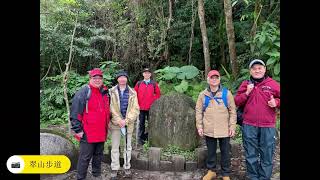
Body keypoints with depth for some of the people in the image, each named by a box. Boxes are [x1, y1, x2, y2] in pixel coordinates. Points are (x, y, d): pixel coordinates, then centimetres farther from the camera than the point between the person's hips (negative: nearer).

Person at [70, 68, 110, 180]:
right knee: (85, 157, 4)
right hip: (88, 133, -6)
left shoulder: (105, 92, 9)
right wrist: (78, 129, -14)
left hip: (101, 132, 6)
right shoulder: (83, 92, -12)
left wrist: (106, 126, 19)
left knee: (98, 155, 19)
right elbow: (75, 113, -13)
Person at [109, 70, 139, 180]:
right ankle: (114, 168, 23)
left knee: (128, 146, 13)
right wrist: (119, 120, -15)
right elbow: (111, 108, -7)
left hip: (128, 123, 1)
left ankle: (127, 167, 29)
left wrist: (126, 121, -13)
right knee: (115, 147, 8)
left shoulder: (132, 93, 1)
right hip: (116, 123, -1)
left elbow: (135, 109, -3)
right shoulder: (112, 92, -3)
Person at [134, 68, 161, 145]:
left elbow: (158, 94, 8)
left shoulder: (154, 84, 5)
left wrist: (153, 101, -2)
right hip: (141, 107, 1)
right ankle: (140, 139, 17)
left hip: (150, 107, 0)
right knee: (141, 123, 7)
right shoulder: (138, 83, 6)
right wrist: (137, 103, 2)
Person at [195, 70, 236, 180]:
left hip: (224, 130, -1)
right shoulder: (203, 95, 2)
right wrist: (199, 127, 0)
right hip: (209, 130, 1)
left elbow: (232, 111, 1)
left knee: (225, 152, 11)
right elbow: (199, 111, 4)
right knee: (211, 151, 14)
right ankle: (211, 171, 33)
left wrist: (232, 127, -3)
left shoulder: (227, 93, -1)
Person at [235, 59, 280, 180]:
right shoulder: (245, 84, 8)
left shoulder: (273, 84, 5)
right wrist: (246, 93, -9)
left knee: (267, 156, 6)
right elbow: (237, 102, 6)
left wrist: (276, 102, -9)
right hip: (249, 126, 1)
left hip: (268, 127, -1)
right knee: (251, 155, 11)